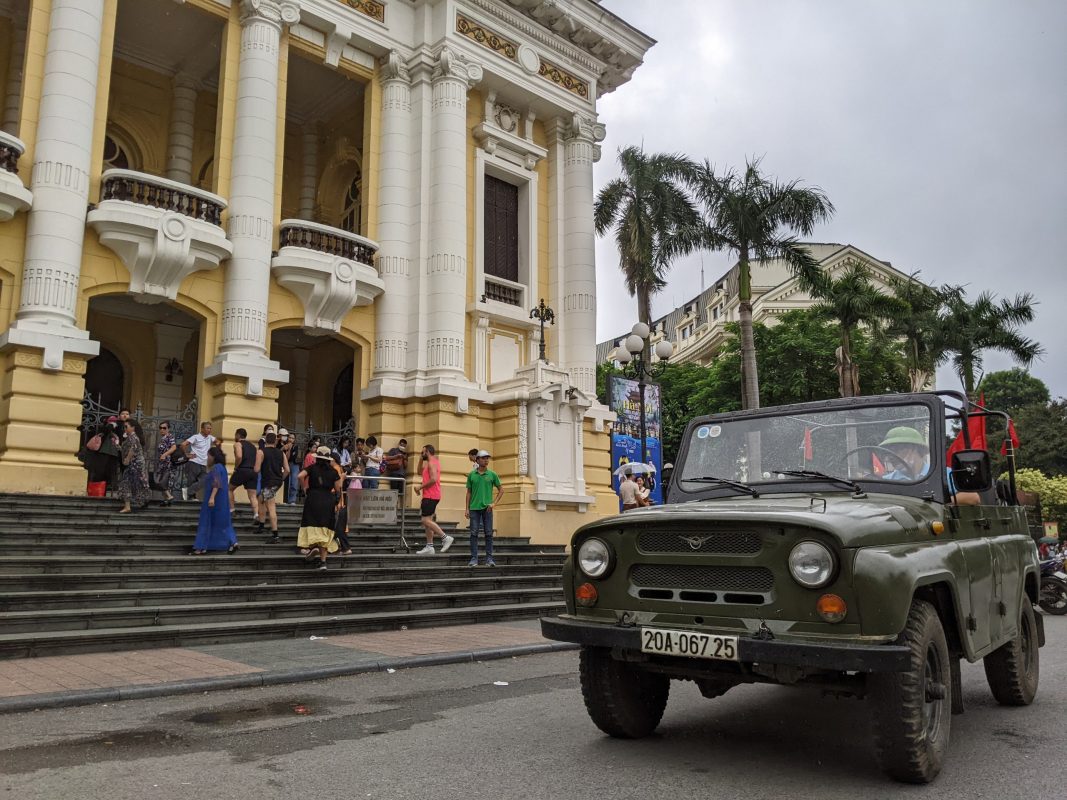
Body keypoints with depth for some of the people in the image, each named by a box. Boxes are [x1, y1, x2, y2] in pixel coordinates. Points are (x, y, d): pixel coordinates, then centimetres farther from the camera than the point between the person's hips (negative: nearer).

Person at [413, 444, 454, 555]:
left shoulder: (432, 463, -12)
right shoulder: (434, 462, 20)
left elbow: (433, 479, -23)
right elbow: (421, 471, 28)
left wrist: (420, 487, -16)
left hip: (430, 496, -11)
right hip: (429, 496, 11)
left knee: (426, 520, -14)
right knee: (426, 521, 9)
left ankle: (445, 537, -14)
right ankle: (429, 547, 9)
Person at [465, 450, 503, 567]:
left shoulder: (492, 474, 4)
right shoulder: (471, 475, 6)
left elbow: (501, 490, 9)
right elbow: (469, 492, 9)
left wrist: (494, 503, -3)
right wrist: (467, 509, 4)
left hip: (487, 508, 0)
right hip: (474, 508, 0)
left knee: (488, 533, 1)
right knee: (474, 533, -1)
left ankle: (489, 559, 6)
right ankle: (474, 559, 4)